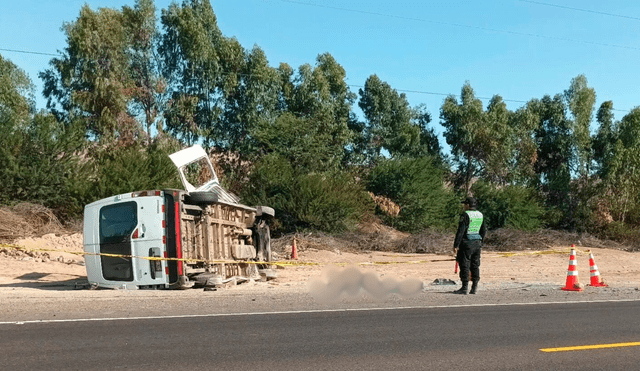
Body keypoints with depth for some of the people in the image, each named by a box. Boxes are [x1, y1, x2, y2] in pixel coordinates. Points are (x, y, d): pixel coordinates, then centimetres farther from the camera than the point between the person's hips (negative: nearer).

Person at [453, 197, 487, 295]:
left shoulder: (465, 215, -12)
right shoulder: (480, 215, 12)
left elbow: (460, 231, -16)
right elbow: (484, 231, 16)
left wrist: (456, 245, -14)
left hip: (466, 243, -7)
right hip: (477, 243, 7)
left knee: (464, 265, -3)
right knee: (475, 265, 10)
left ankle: (465, 288, -2)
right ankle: (474, 287, 12)